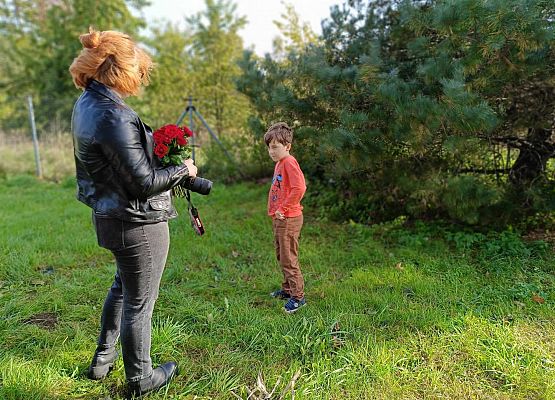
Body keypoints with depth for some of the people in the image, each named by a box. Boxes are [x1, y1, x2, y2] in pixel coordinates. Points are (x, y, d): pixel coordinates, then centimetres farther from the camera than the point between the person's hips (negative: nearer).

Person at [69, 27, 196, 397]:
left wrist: (158, 143, 4)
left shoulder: (86, 104, 4)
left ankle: (103, 358, 45)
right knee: (139, 302, 9)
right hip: (138, 223, -9)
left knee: (123, 286, 29)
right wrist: (183, 169, -8)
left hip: (110, 215, 9)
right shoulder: (113, 118, -26)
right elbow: (143, 184, -22)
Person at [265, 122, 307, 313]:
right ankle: (287, 289, 33)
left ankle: (298, 296, 6)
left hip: (288, 219, -10)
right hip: (279, 219, 10)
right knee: (281, 256, 20)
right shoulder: (279, 163, 14)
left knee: (288, 259, -4)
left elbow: (299, 188, -28)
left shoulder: (289, 162, -16)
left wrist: (283, 209, -21)